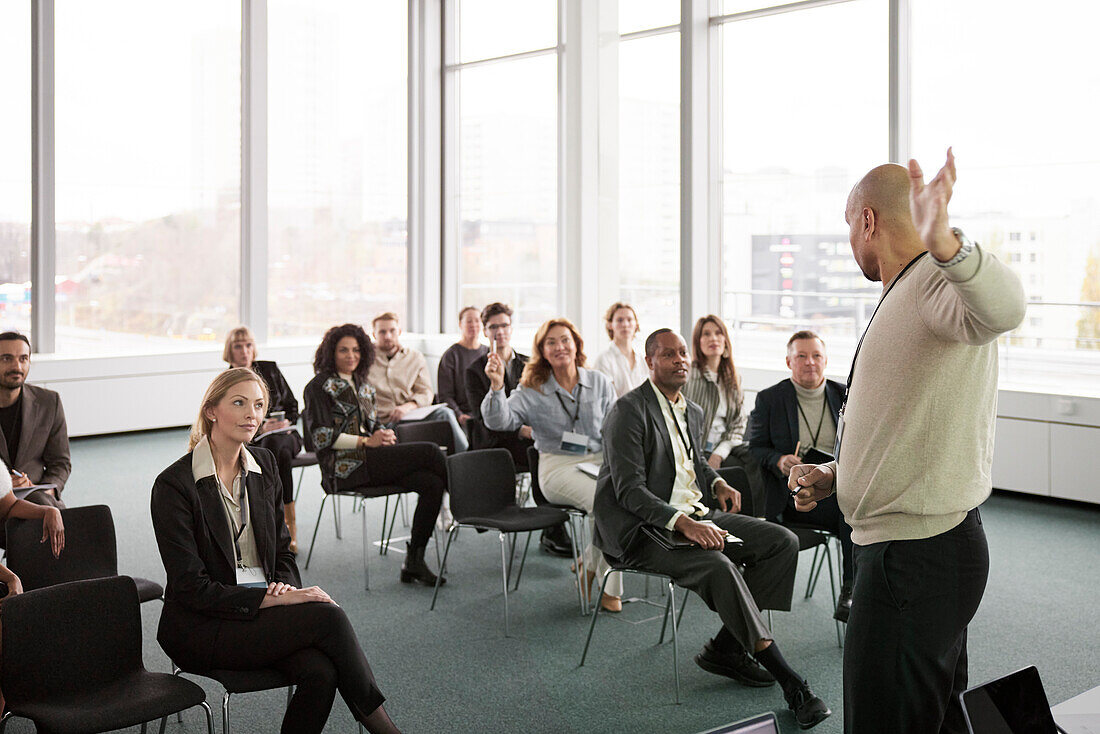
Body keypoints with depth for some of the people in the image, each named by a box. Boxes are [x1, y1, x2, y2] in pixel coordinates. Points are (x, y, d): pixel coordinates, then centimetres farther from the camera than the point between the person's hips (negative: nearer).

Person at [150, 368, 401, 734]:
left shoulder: (263, 464, 8)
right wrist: (270, 599, -21)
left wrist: (285, 586, -7)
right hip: (201, 629, -5)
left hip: (261, 614, 5)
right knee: (328, 617, -25)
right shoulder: (173, 484, -11)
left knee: (321, 672, -28)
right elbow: (191, 588, -15)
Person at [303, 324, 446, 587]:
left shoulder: (363, 385, 23)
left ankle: (414, 561, -16)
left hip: (371, 457, 7)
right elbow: (322, 437, -7)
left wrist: (385, 434, 1)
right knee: (428, 451, -23)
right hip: (344, 467, -7)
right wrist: (366, 441, -14)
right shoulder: (319, 386, 2)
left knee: (432, 483, -21)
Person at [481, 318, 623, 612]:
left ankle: (590, 562, -6)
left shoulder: (600, 383, 13)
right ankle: (609, 589, -17)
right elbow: (500, 421, -8)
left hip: (598, 460, 3)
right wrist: (497, 386, -24)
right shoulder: (532, 390, 6)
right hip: (558, 466, -3)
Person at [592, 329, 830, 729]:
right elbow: (630, 490, -18)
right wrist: (682, 523, -30)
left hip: (696, 516, 9)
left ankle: (725, 648, -4)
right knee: (718, 566, -33)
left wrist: (717, 483, 10)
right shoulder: (629, 410, -12)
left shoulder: (693, 411, 14)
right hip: (645, 530, -9)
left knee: (783, 542, -6)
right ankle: (789, 681, -24)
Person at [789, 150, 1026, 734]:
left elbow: (1002, 308, -42)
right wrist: (834, 474, 14)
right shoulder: (905, 296, 19)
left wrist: (943, 242, -60)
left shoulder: (937, 284, -16)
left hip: (919, 555, -11)